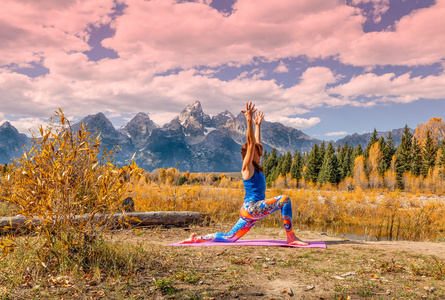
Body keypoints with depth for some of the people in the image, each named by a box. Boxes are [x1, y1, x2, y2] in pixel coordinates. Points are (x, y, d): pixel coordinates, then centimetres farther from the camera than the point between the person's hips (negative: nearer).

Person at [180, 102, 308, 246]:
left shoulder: (255, 167, 16)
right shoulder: (247, 167, -7)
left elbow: (257, 142, 24)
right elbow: (251, 143, -18)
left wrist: (258, 125, 28)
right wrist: (249, 121, -23)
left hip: (253, 211, 9)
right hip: (252, 208, -9)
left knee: (229, 237, 11)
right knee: (284, 199, -18)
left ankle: (197, 238, 15)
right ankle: (291, 237, -14)